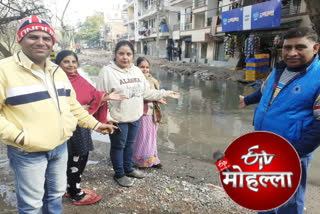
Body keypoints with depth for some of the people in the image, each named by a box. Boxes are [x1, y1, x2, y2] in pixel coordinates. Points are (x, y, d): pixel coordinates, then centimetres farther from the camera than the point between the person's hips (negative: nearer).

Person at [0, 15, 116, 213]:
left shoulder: (57, 71, 9)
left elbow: (71, 104, 15)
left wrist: (94, 124, 11)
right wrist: (17, 136, -23)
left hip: (60, 146, 6)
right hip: (28, 152, -6)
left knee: (56, 194, 22)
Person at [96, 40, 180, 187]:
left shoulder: (137, 71, 6)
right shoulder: (107, 71, -14)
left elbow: (146, 92, 11)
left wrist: (165, 93, 9)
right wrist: (107, 118, -18)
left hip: (135, 117, 6)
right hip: (117, 119, -6)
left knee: (130, 144, 21)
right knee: (118, 146, 10)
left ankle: (128, 169, 42)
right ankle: (119, 174, 32)